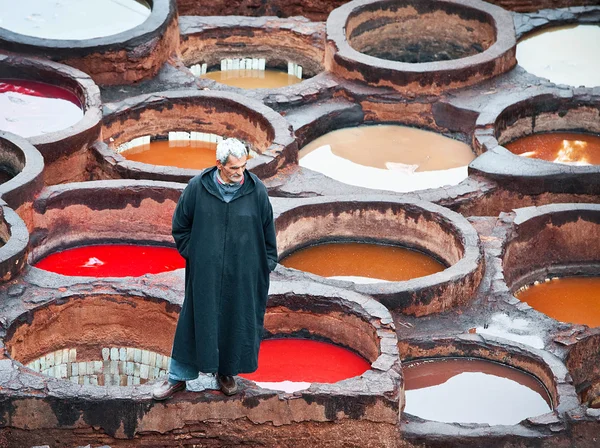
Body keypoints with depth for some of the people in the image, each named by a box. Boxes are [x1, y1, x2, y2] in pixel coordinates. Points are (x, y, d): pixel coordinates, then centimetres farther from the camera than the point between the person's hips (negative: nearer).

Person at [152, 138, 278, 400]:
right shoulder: (197, 188, -9)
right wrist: (192, 255, 0)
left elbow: (267, 230, 5)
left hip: (243, 276, 1)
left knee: (238, 323, 10)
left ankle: (227, 372, 31)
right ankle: (178, 376, 18)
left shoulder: (256, 191, -7)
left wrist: (266, 265, 6)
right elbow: (180, 226, 5)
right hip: (205, 274, -1)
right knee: (196, 321, 6)